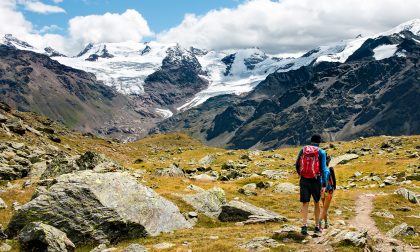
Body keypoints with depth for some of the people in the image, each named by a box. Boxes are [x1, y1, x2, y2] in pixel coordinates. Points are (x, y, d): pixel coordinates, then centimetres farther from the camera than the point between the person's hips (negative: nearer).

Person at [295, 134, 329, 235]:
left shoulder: (303, 150, 4)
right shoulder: (321, 152, -3)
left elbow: (297, 165, 8)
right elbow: (323, 169, -9)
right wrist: (324, 184, -10)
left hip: (304, 180, 1)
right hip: (316, 180, -1)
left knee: (305, 203, 2)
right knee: (317, 203, 15)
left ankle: (304, 226, -13)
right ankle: (317, 226, 22)